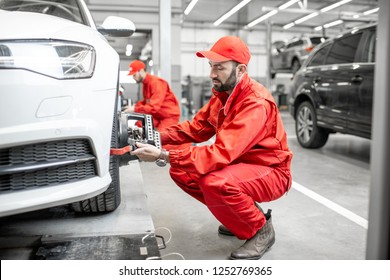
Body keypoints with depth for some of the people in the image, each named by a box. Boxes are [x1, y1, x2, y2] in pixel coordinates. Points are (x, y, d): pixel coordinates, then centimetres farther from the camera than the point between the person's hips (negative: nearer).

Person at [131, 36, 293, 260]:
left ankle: (261, 229, -6)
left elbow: (222, 153, -36)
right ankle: (240, 214, 11)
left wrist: (163, 156, -36)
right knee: (181, 171, -3)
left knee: (215, 182, -36)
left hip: (271, 173, -8)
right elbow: (196, 127, 3)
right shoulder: (222, 94, 0)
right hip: (239, 165, 9)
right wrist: (159, 137, -14)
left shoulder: (256, 103, -28)